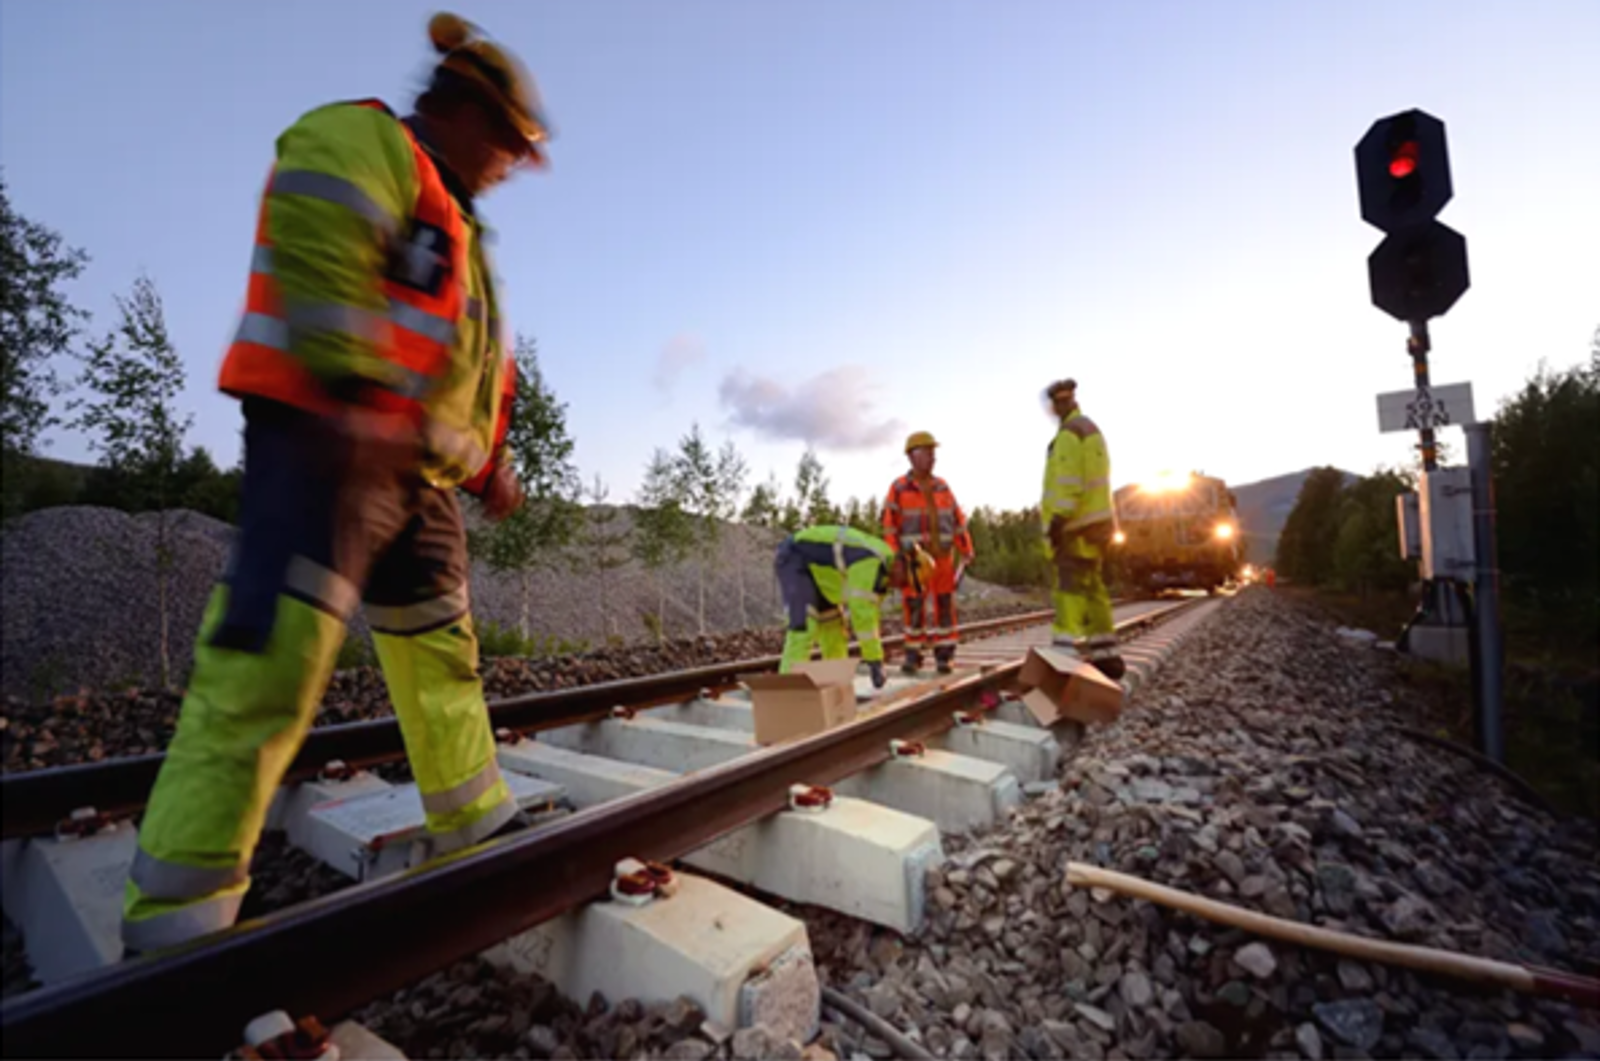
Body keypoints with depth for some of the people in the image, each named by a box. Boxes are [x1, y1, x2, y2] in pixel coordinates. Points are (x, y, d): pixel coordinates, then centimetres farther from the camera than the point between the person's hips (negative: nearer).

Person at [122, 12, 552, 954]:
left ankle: (480, 838, 27)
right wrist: (355, 395, -28)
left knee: (444, 657, 13)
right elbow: (316, 249, -17)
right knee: (269, 664, -13)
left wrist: (490, 462, 18)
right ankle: (174, 925, -2)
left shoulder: (454, 224, 29)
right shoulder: (361, 140, 2)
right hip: (323, 447, -9)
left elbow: (473, 360, 27)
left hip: (417, 475, 10)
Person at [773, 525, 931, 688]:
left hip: (813, 566, 10)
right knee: (805, 626, -23)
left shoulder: (882, 571, 2)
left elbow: (870, 616, 9)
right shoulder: (871, 562, -30)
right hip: (793, 559, -10)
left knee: (833, 624, 10)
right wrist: (875, 662, -26)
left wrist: (876, 660, 7)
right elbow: (862, 615, -32)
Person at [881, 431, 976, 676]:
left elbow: (958, 520, 7)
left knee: (944, 605, -1)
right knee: (914, 607, -3)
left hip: (942, 556, 2)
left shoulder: (942, 487, 7)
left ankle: (944, 655, 8)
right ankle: (913, 655, 9)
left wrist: (966, 553, 0)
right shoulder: (898, 488, -5)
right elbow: (890, 527, -7)